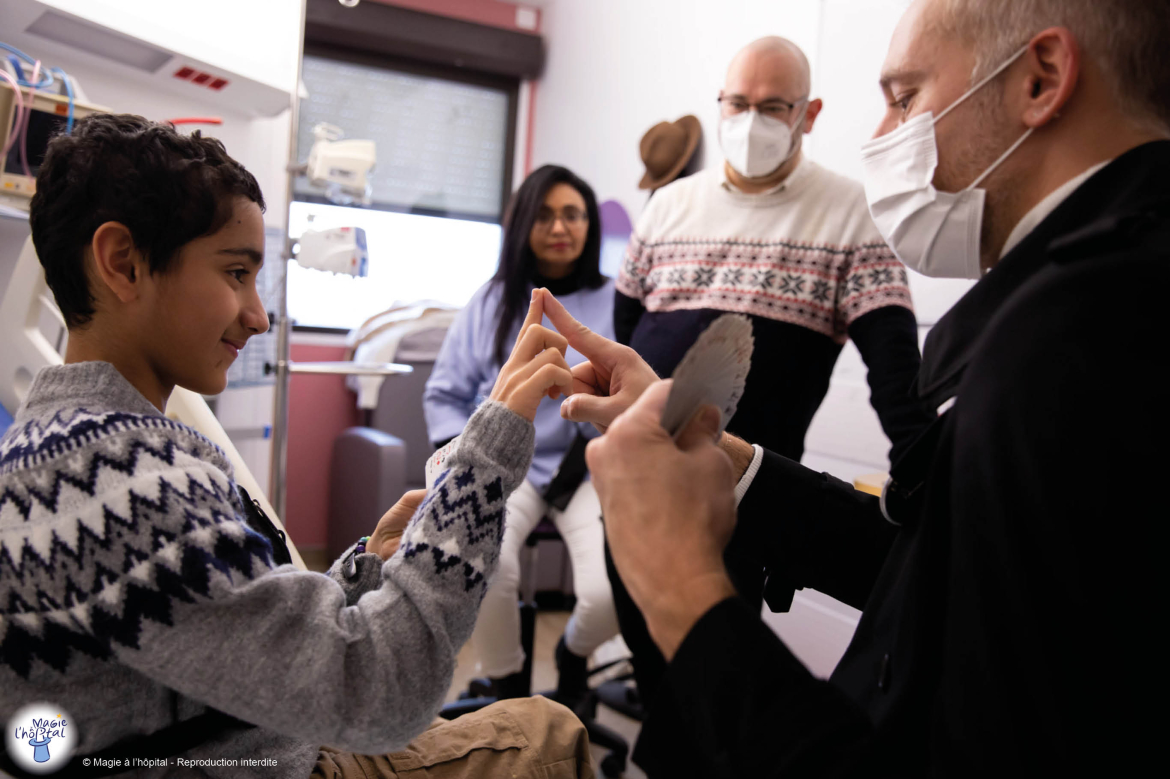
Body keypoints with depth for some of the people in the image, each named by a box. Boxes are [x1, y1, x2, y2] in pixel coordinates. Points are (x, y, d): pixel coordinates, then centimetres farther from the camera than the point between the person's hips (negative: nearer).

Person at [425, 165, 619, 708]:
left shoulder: (615, 303, 4)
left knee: (611, 592, -26)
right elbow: (444, 394, 13)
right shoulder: (493, 301, 11)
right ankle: (507, 687, 2)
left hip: (591, 469, -1)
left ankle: (573, 654, 16)